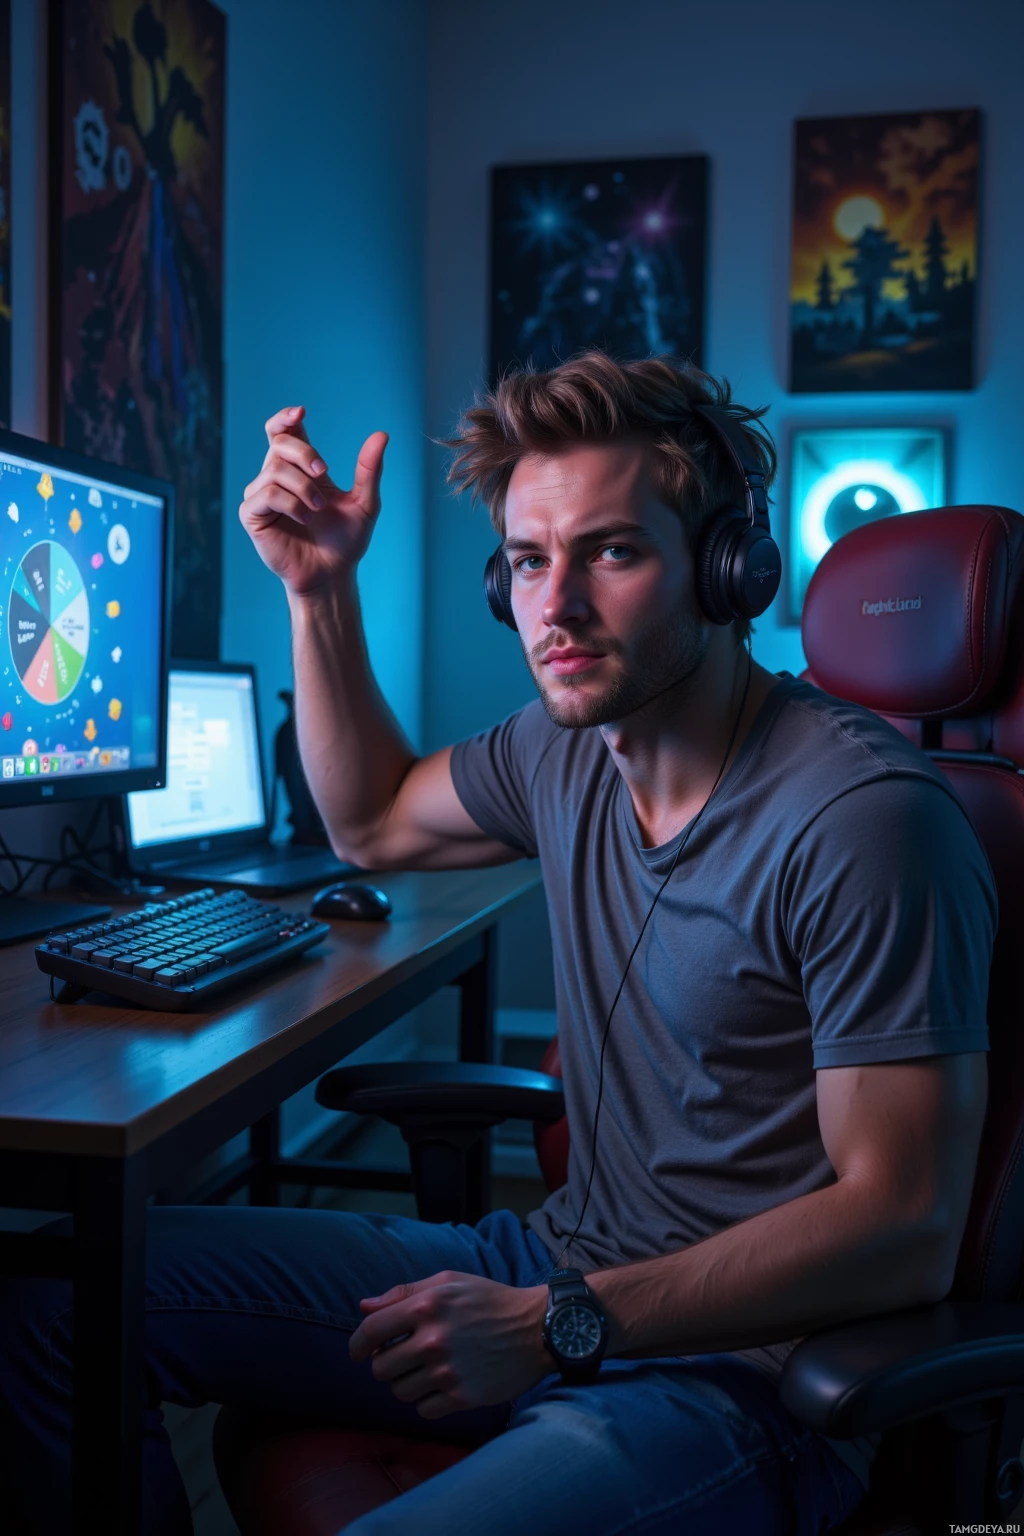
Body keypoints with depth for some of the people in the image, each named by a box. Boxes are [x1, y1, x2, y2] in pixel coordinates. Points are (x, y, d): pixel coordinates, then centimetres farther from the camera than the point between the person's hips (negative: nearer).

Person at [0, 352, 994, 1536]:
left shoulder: (865, 817, -21)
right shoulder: (568, 747, 4)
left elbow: (906, 1234, -21)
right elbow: (373, 826, 24)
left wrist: (558, 1322, -24)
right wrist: (319, 590, 12)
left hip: (734, 1362, -7)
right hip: (563, 1270, 8)